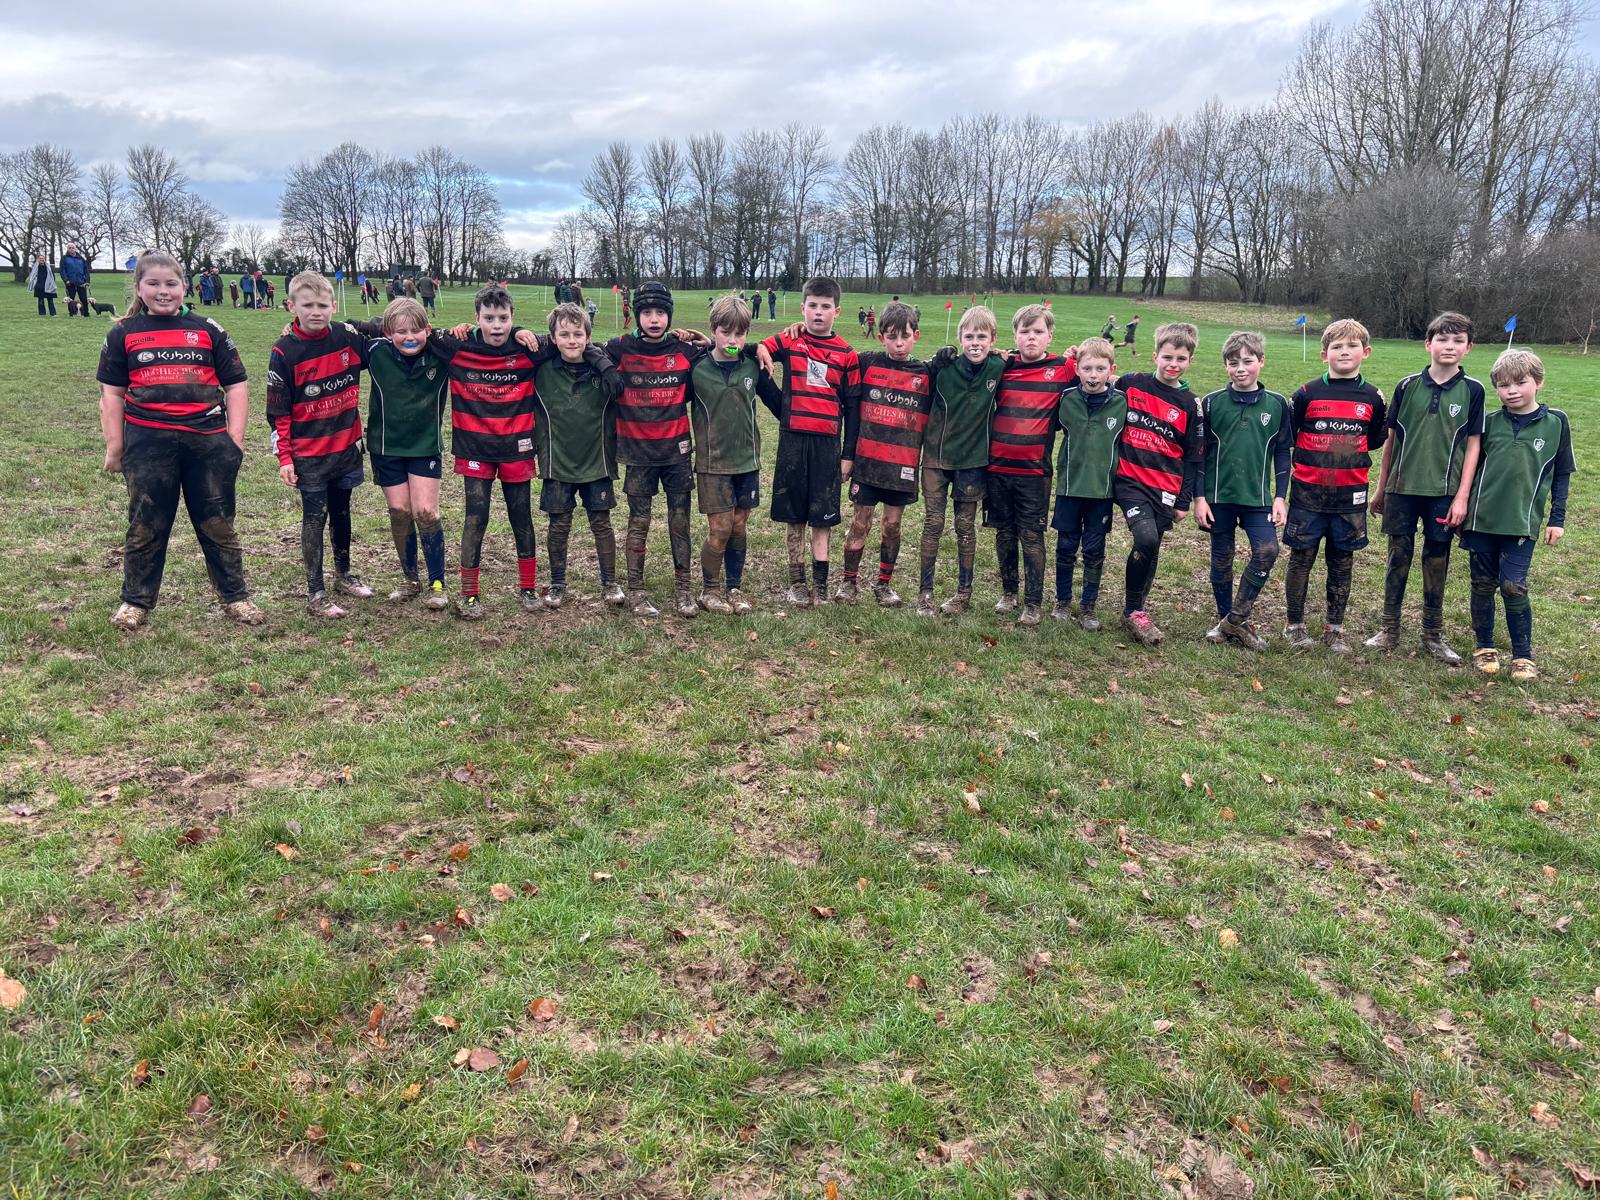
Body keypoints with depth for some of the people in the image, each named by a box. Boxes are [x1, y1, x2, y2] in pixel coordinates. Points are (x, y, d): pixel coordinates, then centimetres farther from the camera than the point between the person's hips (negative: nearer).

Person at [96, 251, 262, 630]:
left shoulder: (207, 330, 9)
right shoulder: (124, 334, 9)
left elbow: (236, 385, 8)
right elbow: (111, 392, 10)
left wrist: (235, 438, 0)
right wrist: (114, 446, 4)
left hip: (208, 439, 0)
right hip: (148, 442, 0)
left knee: (218, 523, 7)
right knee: (145, 525, 7)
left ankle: (235, 597, 18)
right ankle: (136, 601, 20)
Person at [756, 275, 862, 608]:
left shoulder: (847, 354, 3)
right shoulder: (787, 341, 4)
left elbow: (852, 406, 6)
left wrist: (848, 455, 4)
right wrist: (762, 354, -10)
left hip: (827, 443, 0)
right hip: (792, 440, 1)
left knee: (822, 518, 3)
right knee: (794, 516, 7)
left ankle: (820, 586, 11)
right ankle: (797, 582, 17)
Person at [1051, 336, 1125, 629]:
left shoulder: (1122, 402, -4)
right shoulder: (1066, 400, -4)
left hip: (1102, 488, 0)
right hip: (1069, 486, 0)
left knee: (1094, 551, 7)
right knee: (1066, 547, 9)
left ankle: (1088, 607, 18)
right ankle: (1062, 601, 24)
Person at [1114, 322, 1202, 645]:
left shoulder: (1189, 405, 5)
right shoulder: (1130, 384, 1)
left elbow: (1192, 457, 9)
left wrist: (1184, 501, 6)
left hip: (1166, 489, 3)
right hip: (1130, 480, -3)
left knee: (1151, 551, 7)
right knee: (1146, 539, -22)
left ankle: (1136, 610, 26)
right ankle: (1133, 611, -5)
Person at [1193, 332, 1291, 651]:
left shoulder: (1277, 405, 2)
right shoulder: (1212, 403, -1)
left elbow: (1282, 454, 7)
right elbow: (1199, 452, 1)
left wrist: (1280, 497, 1)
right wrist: (1199, 497, -3)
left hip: (1258, 496, 1)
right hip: (1219, 496, 0)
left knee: (1267, 550, -16)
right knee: (1221, 560, 7)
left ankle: (1237, 618, -3)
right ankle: (1224, 620, 23)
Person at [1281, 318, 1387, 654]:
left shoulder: (1372, 398, 4)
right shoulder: (1308, 394, -3)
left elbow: (1376, 440, 15)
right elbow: (1286, 437, 3)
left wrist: (1354, 454, 5)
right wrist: (1311, 456, 0)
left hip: (1350, 495, 2)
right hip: (1308, 492, -2)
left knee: (1342, 562, 9)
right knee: (1301, 559, 4)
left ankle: (1335, 628, 19)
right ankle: (1294, 624, 17)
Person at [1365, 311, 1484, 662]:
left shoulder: (1472, 390, -1)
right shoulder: (1407, 386, 1)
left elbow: (1473, 445, -1)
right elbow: (1392, 438, 8)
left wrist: (1461, 497, -6)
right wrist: (1380, 488, 9)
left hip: (1444, 492, -1)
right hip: (1402, 488, 1)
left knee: (1437, 561, 7)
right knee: (1398, 557, 7)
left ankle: (1433, 636, 18)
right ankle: (1389, 630, 17)